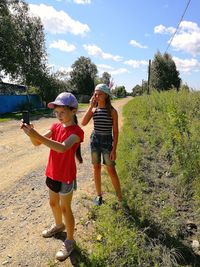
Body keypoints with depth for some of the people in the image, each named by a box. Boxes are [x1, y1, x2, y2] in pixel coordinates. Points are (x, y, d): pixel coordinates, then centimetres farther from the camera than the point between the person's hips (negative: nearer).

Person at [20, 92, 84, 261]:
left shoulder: (77, 131, -21)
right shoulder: (56, 127, 1)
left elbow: (62, 147, -38)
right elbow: (37, 143, -6)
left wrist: (38, 136, -44)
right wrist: (31, 132, -26)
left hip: (66, 177, -7)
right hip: (52, 174, 7)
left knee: (65, 208, 7)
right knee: (53, 203, 24)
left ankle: (70, 241, 29)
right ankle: (59, 225, 52)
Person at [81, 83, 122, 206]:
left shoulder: (112, 111, -8)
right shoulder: (93, 109, 2)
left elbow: (115, 131, -8)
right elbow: (84, 123, -13)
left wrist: (114, 149, -11)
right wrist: (91, 106, -14)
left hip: (107, 141, -3)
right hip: (94, 140, 4)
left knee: (111, 170, 2)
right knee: (96, 168, 12)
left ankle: (120, 197, 20)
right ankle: (99, 195, 29)